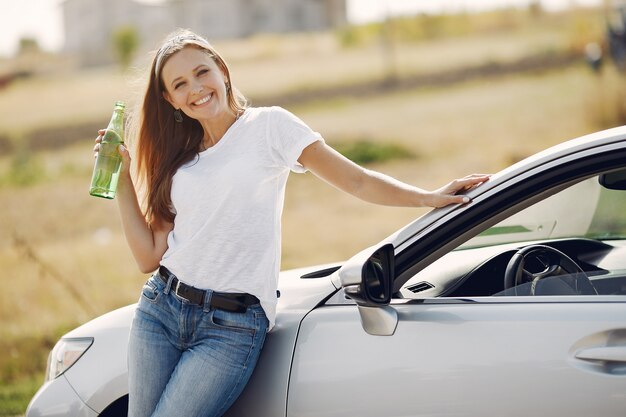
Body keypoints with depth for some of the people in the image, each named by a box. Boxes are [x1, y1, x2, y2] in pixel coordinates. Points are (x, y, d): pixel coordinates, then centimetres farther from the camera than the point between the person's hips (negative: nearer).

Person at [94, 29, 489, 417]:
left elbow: (358, 182, -2)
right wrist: (122, 178, 6)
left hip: (232, 326, -5)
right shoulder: (179, 158, 13)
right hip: (161, 309, 5)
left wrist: (430, 198, -13)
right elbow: (149, 256, 8)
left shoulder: (269, 126, 1)